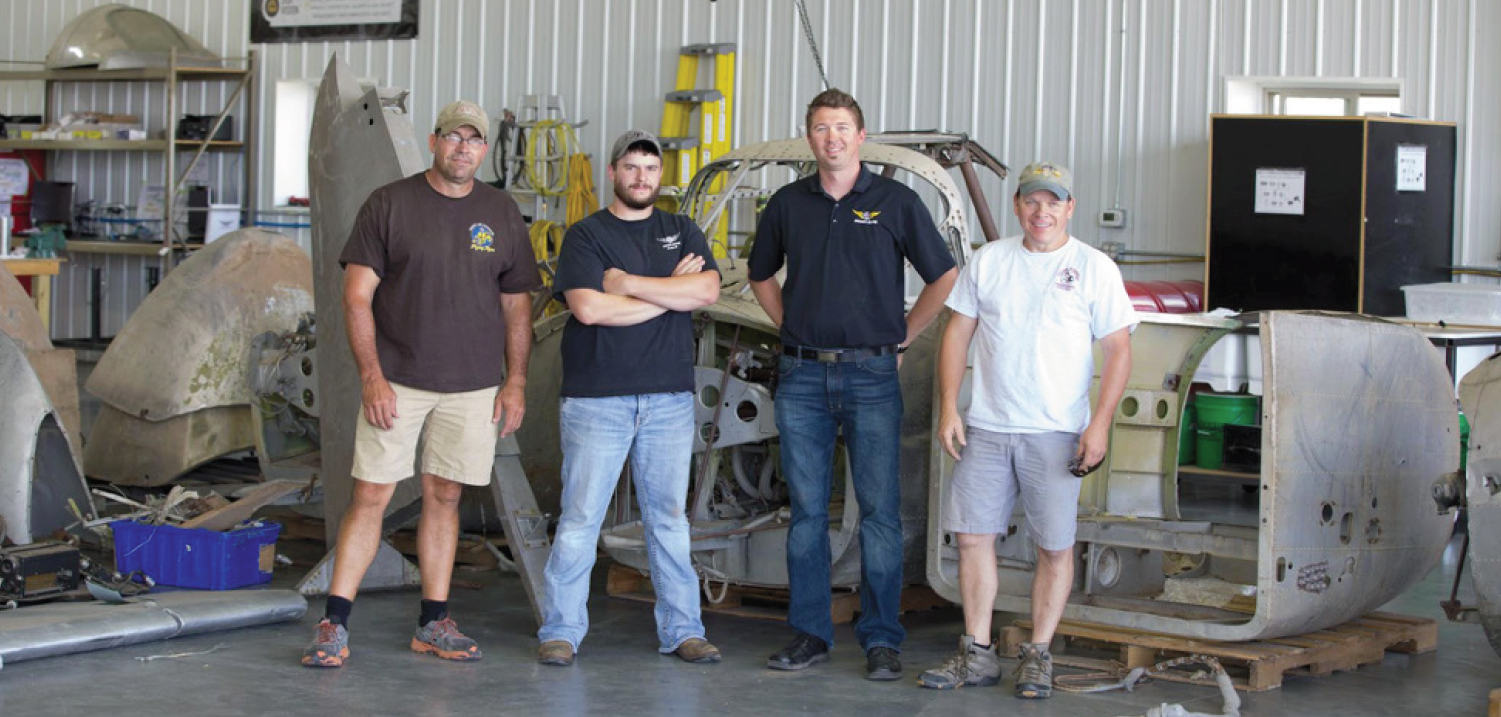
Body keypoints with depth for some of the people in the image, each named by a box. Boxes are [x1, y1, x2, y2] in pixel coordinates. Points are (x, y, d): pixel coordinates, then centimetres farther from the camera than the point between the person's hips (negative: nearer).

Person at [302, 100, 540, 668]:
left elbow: (516, 305, 13)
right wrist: (371, 375, -11)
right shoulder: (389, 205, -1)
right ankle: (334, 626, -2)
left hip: (472, 386, 3)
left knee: (444, 497, 7)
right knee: (371, 496, -5)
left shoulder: (502, 213, 9)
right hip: (396, 381, -3)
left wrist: (516, 381, 6)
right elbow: (357, 296, -3)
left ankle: (434, 625, 15)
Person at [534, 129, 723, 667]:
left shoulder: (682, 233, 13)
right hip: (595, 399, -3)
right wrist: (669, 292, -6)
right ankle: (560, 631, 4)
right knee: (580, 518, -3)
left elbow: (707, 290, -5)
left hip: (669, 399, 3)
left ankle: (681, 630, 13)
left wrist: (630, 284, -10)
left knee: (668, 518, 8)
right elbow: (588, 307, -13)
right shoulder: (586, 235, 3)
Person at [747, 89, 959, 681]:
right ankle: (809, 633, 12)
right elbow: (762, 275, 23)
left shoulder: (896, 202, 1)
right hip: (801, 376, 3)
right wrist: (791, 327, 13)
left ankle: (881, 639, 4)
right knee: (806, 510, 5)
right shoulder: (788, 204, 9)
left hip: (871, 376, -2)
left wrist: (904, 335, 3)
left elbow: (943, 277, 6)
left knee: (880, 509, -2)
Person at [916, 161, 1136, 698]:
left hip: (1056, 433, -3)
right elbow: (958, 333, 12)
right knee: (973, 534, 2)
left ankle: (1038, 655, 12)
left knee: (1055, 547, 0)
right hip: (986, 428, 3)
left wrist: (1099, 425, -11)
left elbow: (1118, 350, -2)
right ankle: (977, 654, 12)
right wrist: (948, 407, 3)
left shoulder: (1094, 268, 0)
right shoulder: (987, 261, 9)